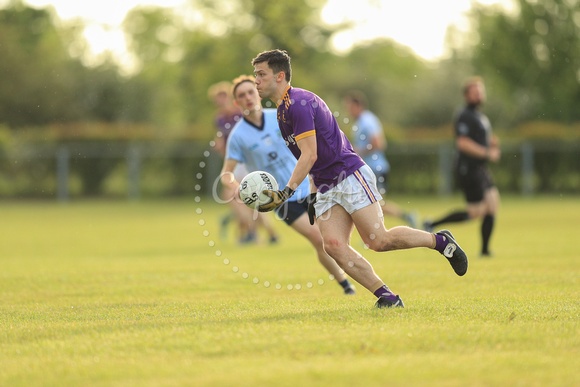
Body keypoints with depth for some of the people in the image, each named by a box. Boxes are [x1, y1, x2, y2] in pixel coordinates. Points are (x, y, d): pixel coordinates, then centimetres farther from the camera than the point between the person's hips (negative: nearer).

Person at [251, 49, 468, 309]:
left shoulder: (298, 104, -15)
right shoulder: (282, 110, 16)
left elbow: (310, 156, -21)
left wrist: (286, 193, -24)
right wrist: (313, 194, 20)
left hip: (350, 176, -9)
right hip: (325, 187, 9)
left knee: (379, 240, -12)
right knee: (333, 245, -10)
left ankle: (440, 241, 9)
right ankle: (386, 296, -9)